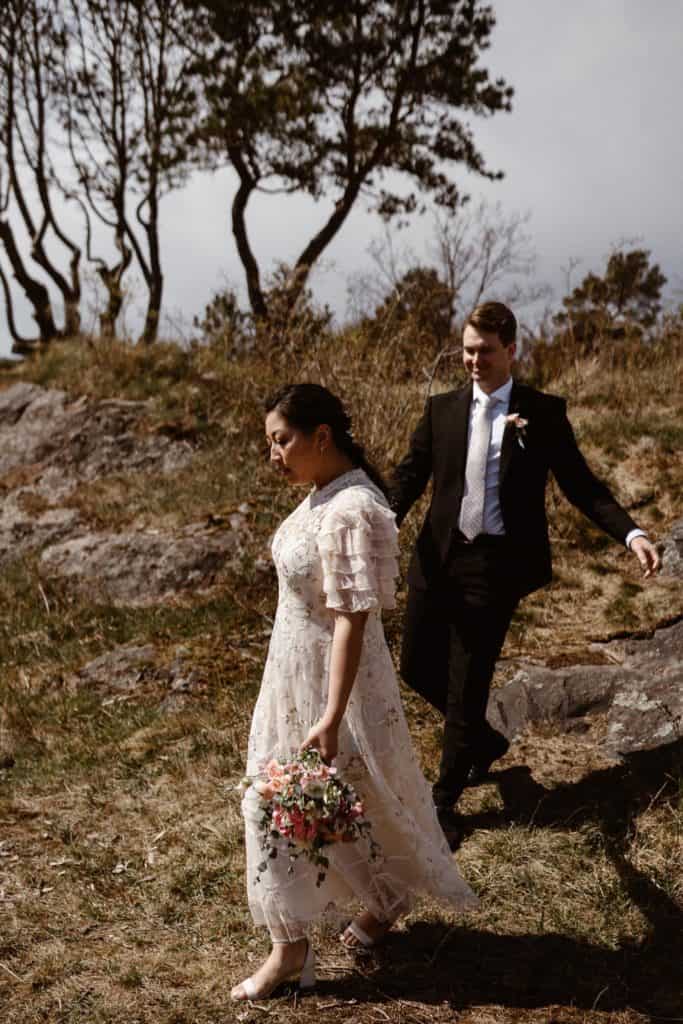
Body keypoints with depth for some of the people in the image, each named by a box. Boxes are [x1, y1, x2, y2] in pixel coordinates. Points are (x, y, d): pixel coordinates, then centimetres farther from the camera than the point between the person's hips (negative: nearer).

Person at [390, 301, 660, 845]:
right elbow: (408, 477, 2)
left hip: (496, 566, -4)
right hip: (439, 559, 4)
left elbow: (580, 484, -2)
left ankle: (445, 801, 19)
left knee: (467, 683, 1)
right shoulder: (442, 409, 5)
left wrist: (631, 533, -16)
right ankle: (484, 740, 40)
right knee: (417, 668, 12)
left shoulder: (543, 413, -2)